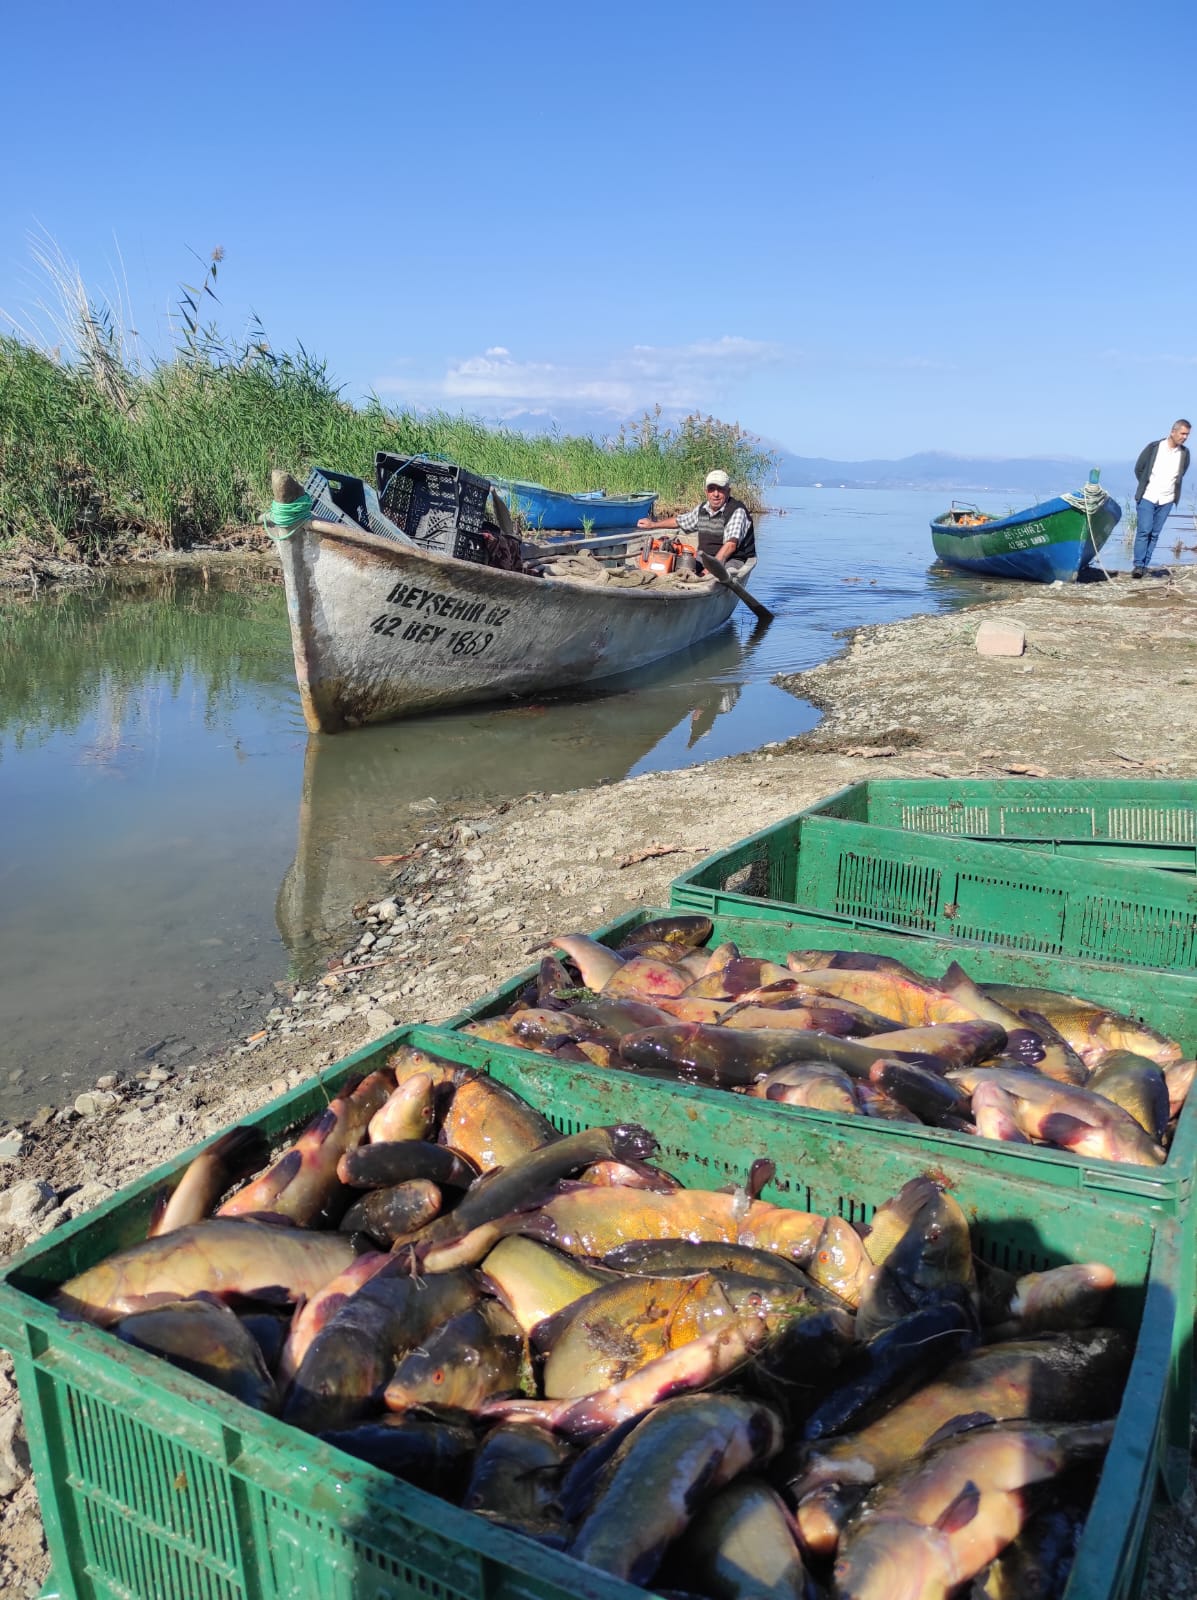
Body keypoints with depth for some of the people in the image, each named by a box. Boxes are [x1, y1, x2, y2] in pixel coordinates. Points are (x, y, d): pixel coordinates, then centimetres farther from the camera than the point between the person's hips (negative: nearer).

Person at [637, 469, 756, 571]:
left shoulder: (737, 511, -12)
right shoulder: (702, 509, 12)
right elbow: (679, 521, 32)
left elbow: (730, 545, -24)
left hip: (732, 560, -6)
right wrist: (653, 524, 37)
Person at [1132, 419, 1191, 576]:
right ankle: (1138, 565, -8)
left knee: (1155, 534, 5)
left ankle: (1145, 565, 9)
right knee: (1143, 531, -9)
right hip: (1147, 497, -3)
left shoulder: (1184, 453, 2)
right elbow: (1138, 468, 3)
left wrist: (1173, 490, 12)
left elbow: (1181, 475, 17)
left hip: (1166, 500, 3)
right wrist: (1145, 486, 5)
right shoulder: (1154, 447, -6)